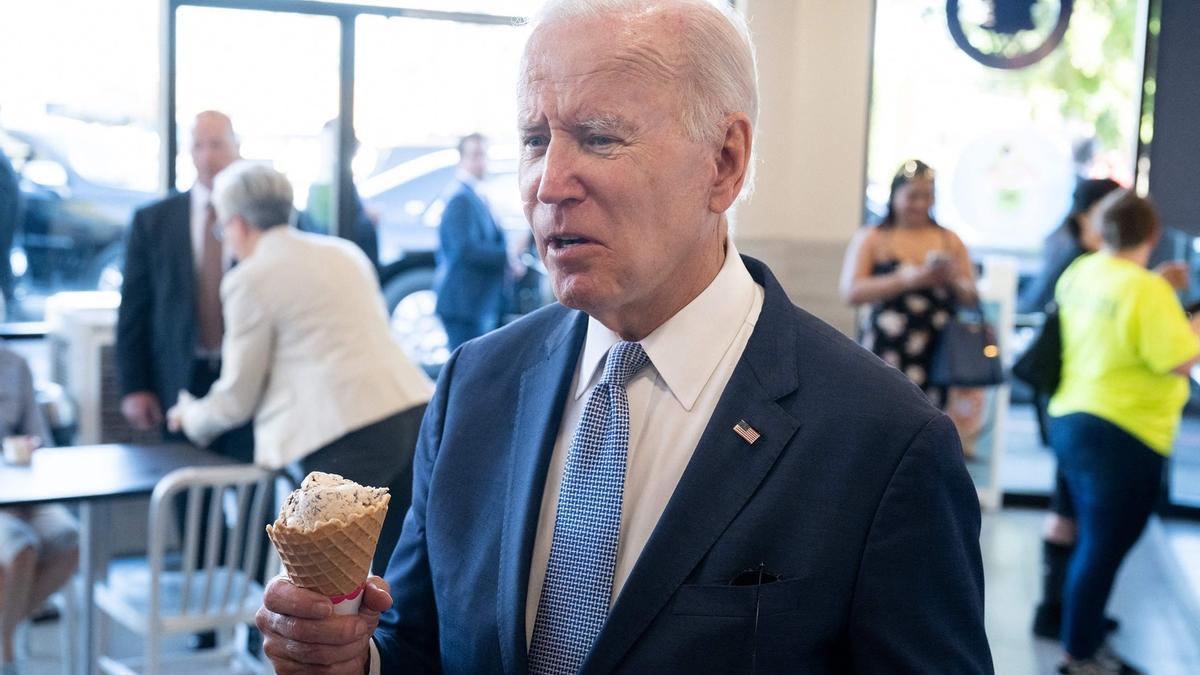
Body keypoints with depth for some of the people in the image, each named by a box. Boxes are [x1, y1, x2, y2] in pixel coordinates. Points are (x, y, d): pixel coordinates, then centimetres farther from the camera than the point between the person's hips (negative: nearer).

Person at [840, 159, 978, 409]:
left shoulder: (950, 241, 14)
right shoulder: (871, 238, 5)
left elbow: (972, 297, 14)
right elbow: (851, 291, -8)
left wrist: (952, 280, -9)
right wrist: (910, 278, -17)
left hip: (935, 358, 3)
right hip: (885, 353, -2)